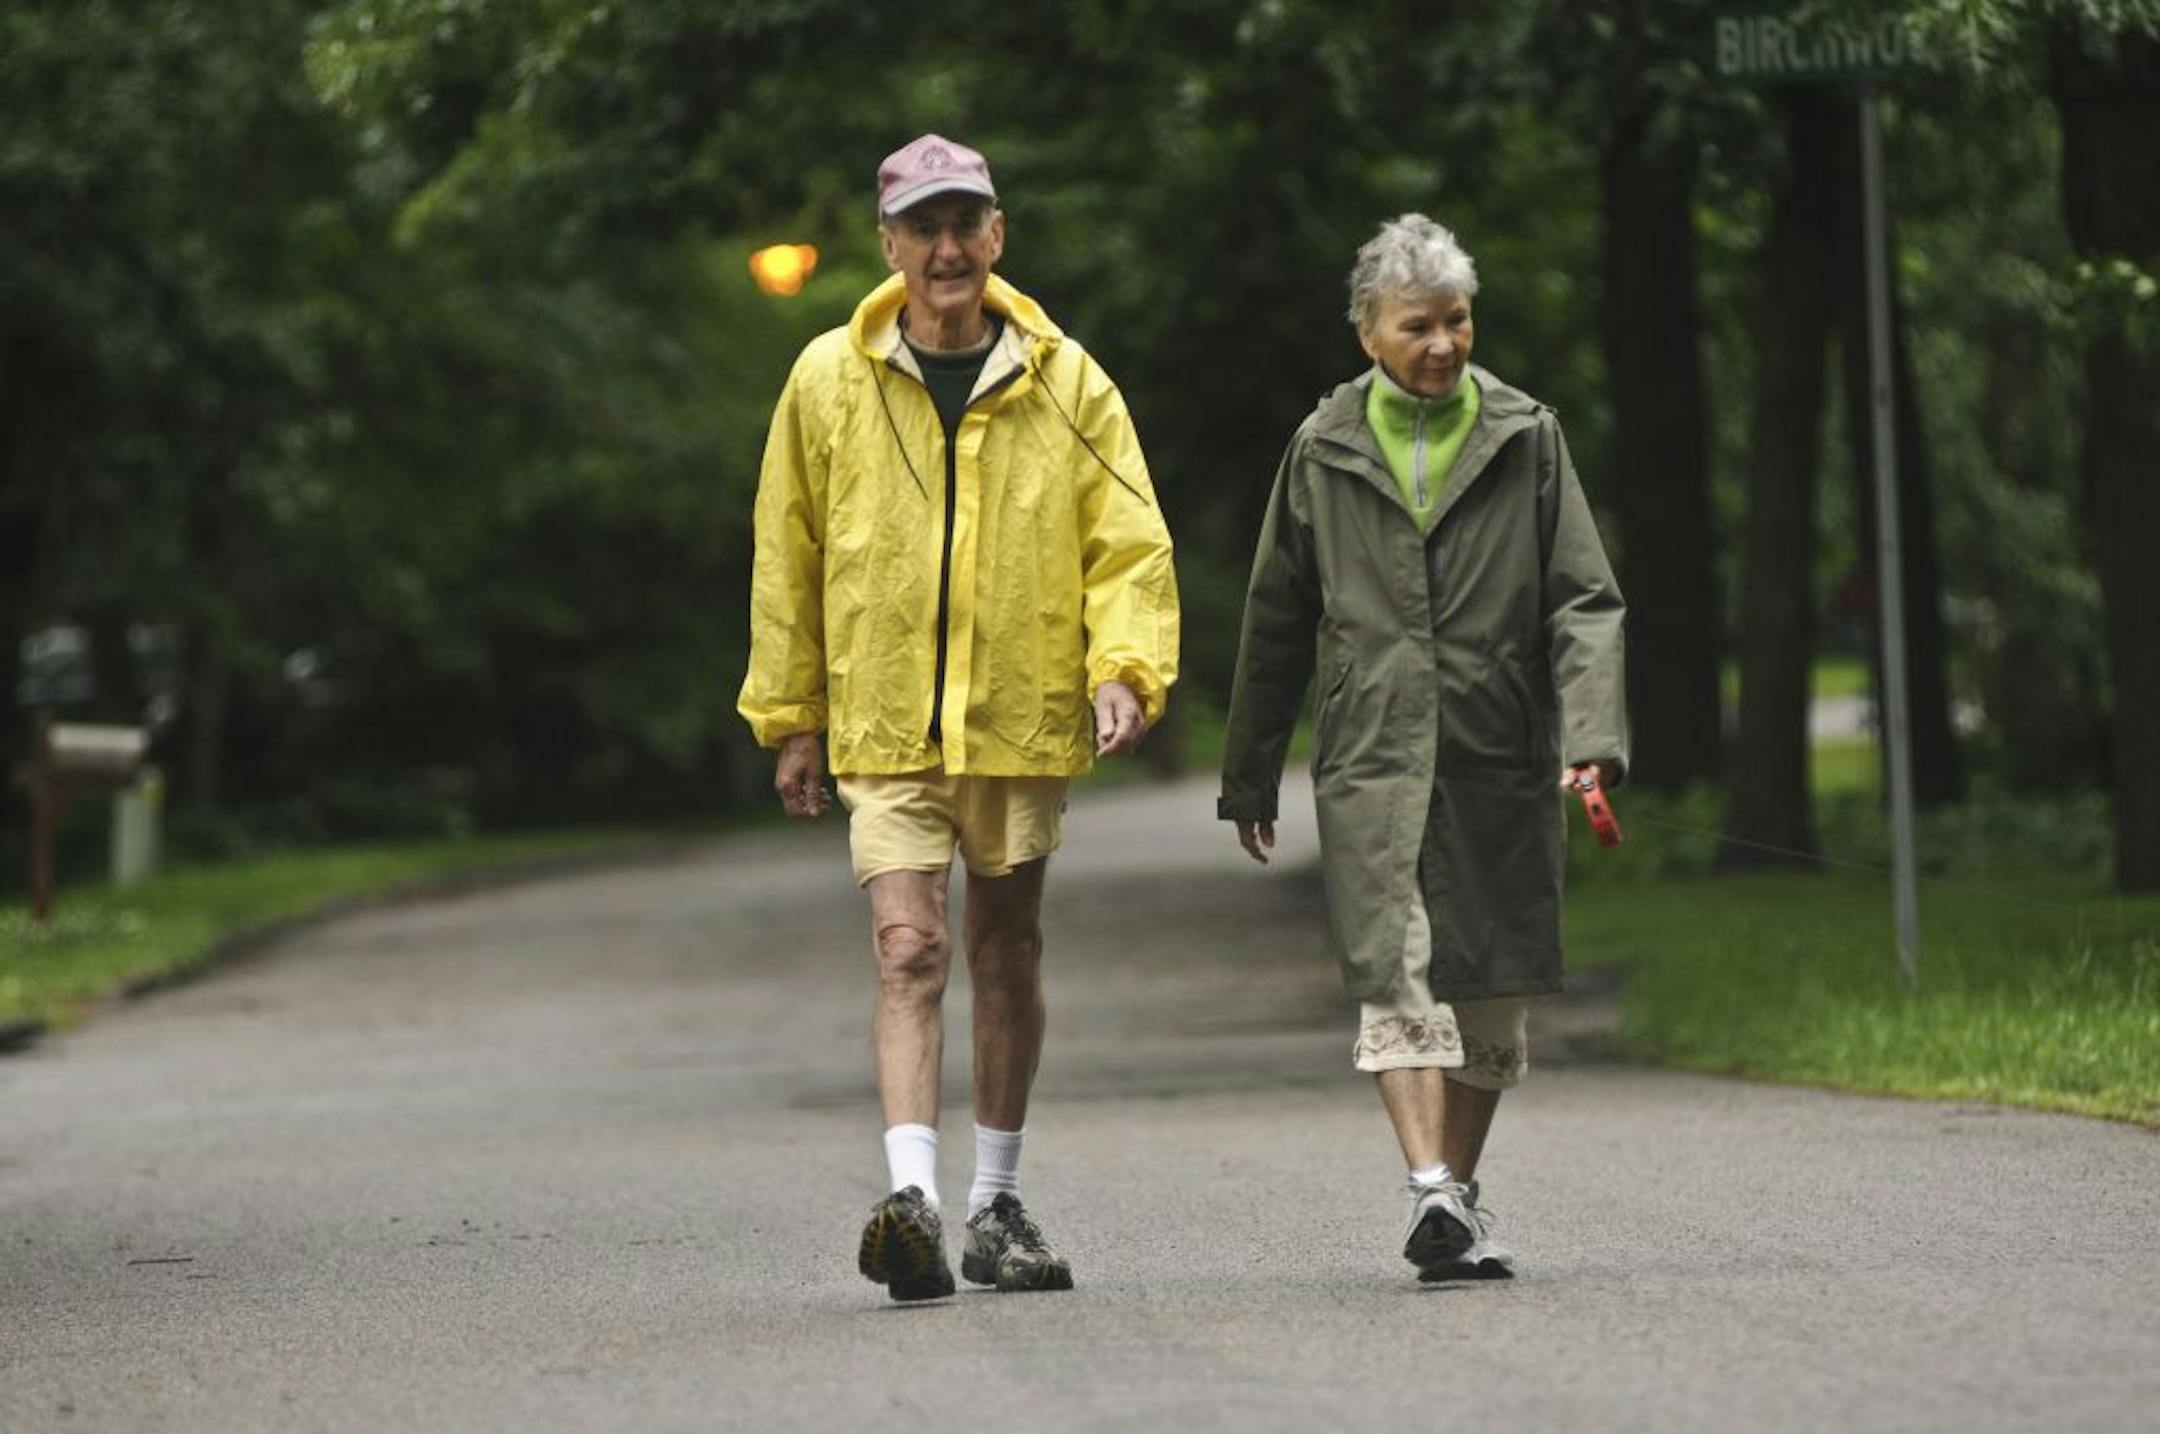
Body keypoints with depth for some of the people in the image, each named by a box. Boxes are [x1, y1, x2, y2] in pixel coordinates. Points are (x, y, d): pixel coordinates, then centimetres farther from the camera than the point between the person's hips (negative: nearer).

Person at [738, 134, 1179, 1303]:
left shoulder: (1064, 383, 0)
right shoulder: (829, 380, -1)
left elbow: (1128, 543, 3)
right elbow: (788, 553, 7)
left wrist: (1123, 665, -14)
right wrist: (791, 715, 8)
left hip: (1023, 718, 2)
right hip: (884, 724, -2)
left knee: (1007, 952, 13)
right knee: (910, 951, -14)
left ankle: (996, 1206, 25)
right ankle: (912, 1199, -24)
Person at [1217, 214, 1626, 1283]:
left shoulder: (1525, 439, 6)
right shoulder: (1325, 451, 7)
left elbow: (1585, 598, 3)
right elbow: (1276, 621, 14)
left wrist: (1592, 734, -12)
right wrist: (1248, 778, 16)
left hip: (1502, 760, 1)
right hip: (1372, 761, -1)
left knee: (1493, 993, 5)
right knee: (1397, 980, -15)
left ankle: (1459, 1192, 19)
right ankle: (1432, 1192, -23)